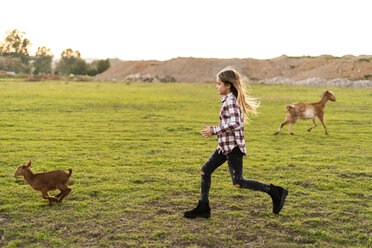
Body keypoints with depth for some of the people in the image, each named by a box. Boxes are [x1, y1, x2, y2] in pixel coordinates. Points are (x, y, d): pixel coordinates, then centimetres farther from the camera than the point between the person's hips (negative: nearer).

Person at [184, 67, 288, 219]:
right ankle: (203, 208, 16)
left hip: (233, 147, -10)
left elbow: (234, 124, -28)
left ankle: (275, 192, 5)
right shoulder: (230, 100, 12)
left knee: (238, 183, -4)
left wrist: (214, 130, -22)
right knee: (205, 171, 10)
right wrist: (213, 131, 16)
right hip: (225, 146, 10)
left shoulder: (230, 102, -17)